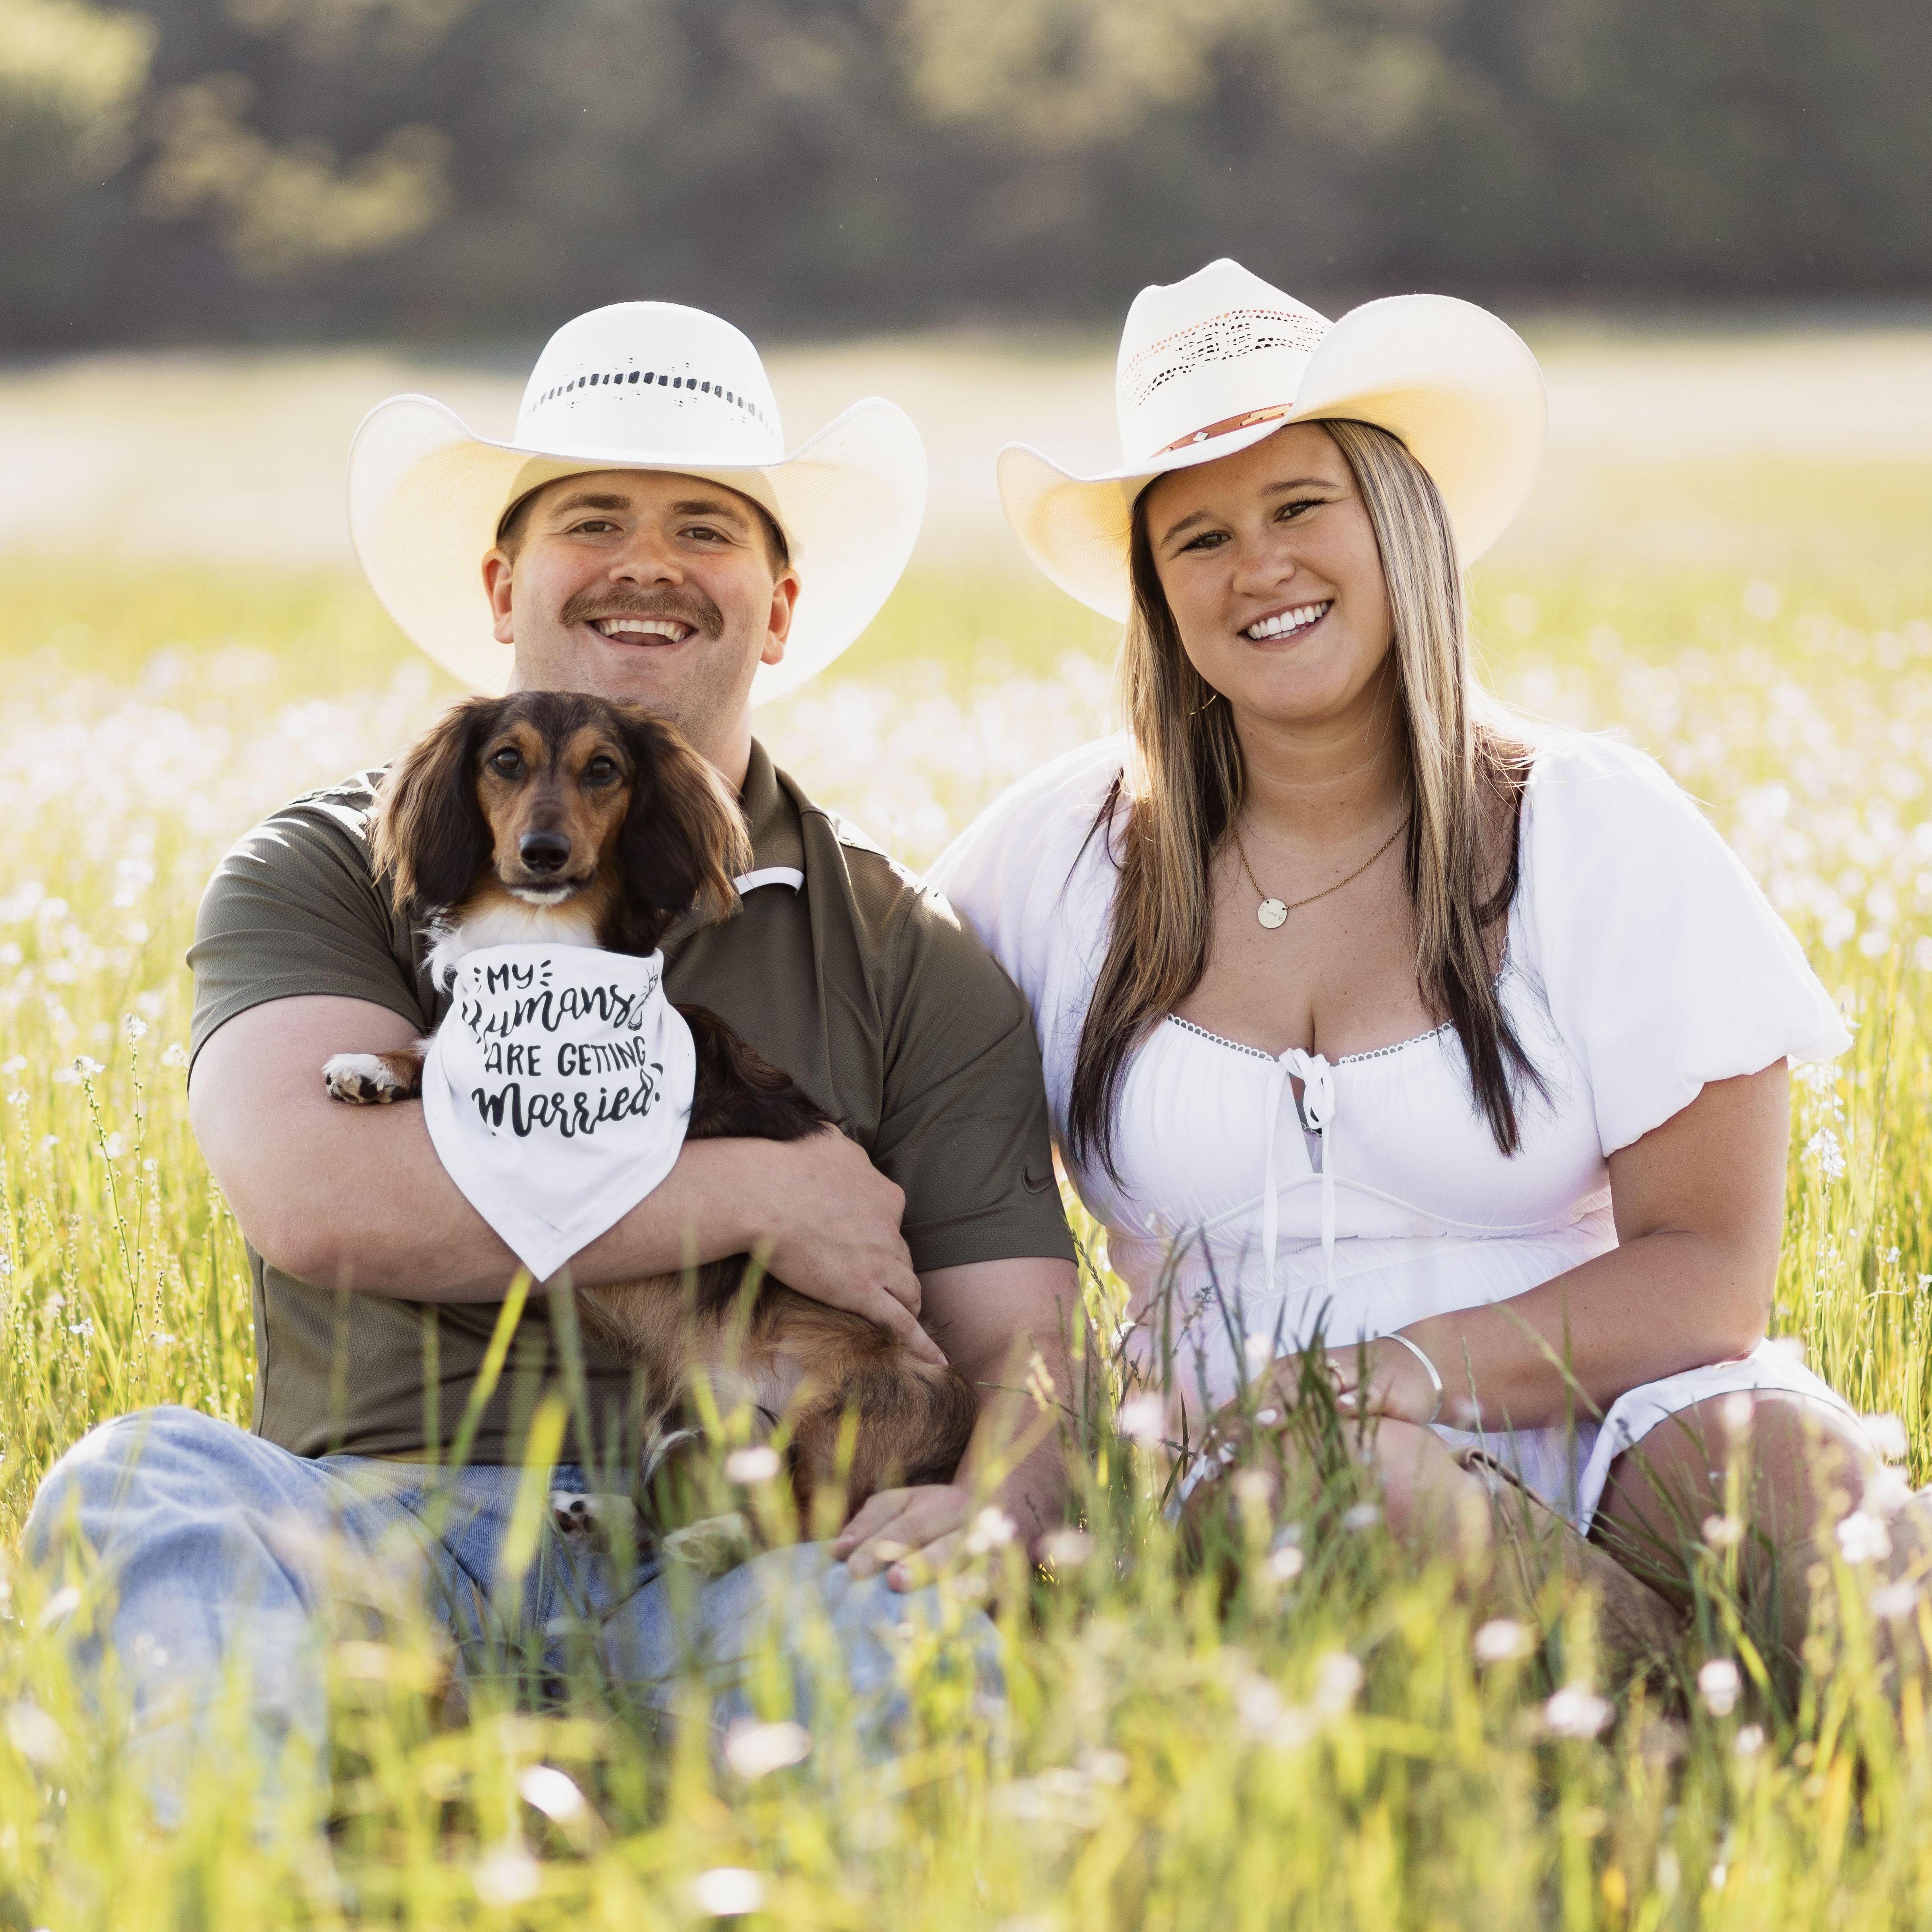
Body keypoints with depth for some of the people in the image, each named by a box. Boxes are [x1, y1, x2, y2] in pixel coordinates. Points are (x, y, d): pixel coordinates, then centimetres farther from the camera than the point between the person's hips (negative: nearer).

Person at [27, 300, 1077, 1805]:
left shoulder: (905, 958, 17)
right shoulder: (324, 876, 13)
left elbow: (1023, 1349, 9)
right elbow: (315, 1192, -8)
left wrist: (987, 1511, -17)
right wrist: (757, 1197, -4)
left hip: (741, 1558, 0)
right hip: (390, 1524, 0)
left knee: (907, 1629, -36)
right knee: (140, 1479, -33)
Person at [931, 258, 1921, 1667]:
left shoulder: (1593, 826, 3)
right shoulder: (1064, 853, 7)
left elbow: (1711, 1270, -2)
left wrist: (1400, 1373, -18)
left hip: (1599, 1428, -1)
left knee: (1778, 1457, -34)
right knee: (1344, 1477, -35)